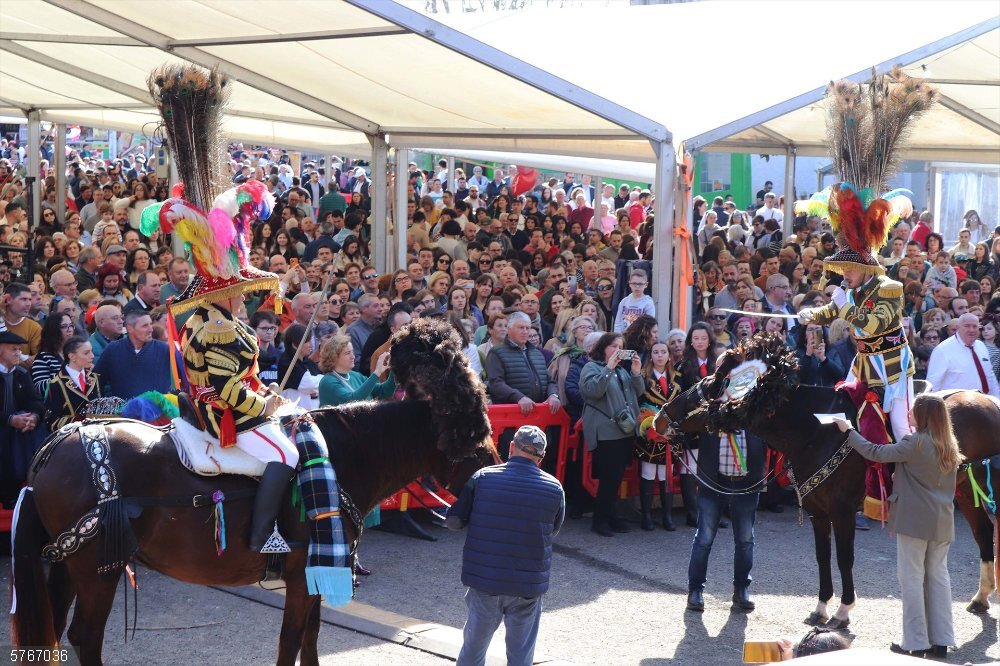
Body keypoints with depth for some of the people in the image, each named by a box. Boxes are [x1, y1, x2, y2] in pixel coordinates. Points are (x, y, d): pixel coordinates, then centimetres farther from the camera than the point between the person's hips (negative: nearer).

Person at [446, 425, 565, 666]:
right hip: (529, 584, 0)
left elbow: (453, 521, -2)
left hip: (483, 579, 1)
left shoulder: (482, 478, -6)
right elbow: (553, 532, 8)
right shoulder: (554, 488, -5)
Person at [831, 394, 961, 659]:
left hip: (914, 520, -7)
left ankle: (915, 643, 1)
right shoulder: (949, 446, 8)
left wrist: (849, 431, -2)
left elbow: (876, 453, -13)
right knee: (938, 576, 11)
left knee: (912, 578, 0)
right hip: (942, 522, 7)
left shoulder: (915, 443, -15)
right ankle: (941, 640, 11)